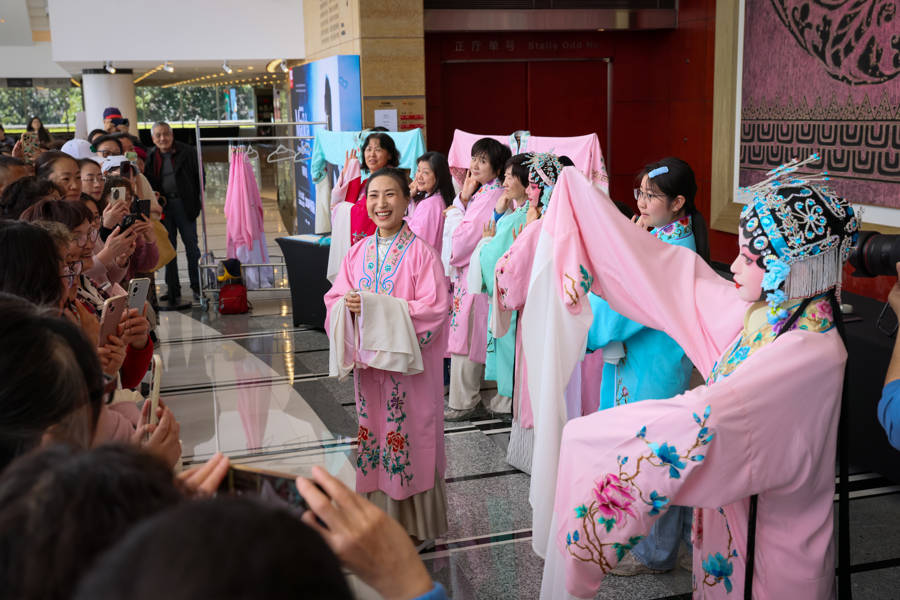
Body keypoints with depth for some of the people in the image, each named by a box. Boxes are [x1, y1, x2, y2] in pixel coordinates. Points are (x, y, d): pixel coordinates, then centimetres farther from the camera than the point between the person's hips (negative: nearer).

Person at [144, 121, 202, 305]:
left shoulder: (186, 152, -1)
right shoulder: (151, 157, 6)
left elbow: (198, 177, 0)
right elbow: (149, 183, 9)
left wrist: (196, 203, -6)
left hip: (184, 205, -2)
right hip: (163, 206, 3)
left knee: (191, 245, 1)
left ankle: (197, 286, 10)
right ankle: (173, 289, 14)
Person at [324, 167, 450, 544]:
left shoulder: (421, 253, -10)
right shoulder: (357, 253, 7)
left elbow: (434, 309, -17)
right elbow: (335, 299, 10)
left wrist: (378, 307, -20)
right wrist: (348, 307, -14)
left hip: (409, 364, -5)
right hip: (368, 363, 5)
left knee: (410, 436, 3)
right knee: (373, 432, 13)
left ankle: (414, 523, 19)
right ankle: (378, 511, 28)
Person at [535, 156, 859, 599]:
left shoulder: (811, 354, -30)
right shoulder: (761, 310, -7)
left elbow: (703, 421, -33)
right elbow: (665, 272, 1)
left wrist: (586, 434, -27)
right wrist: (580, 264, 4)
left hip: (766, 543, -7)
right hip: (726, 510, 7)